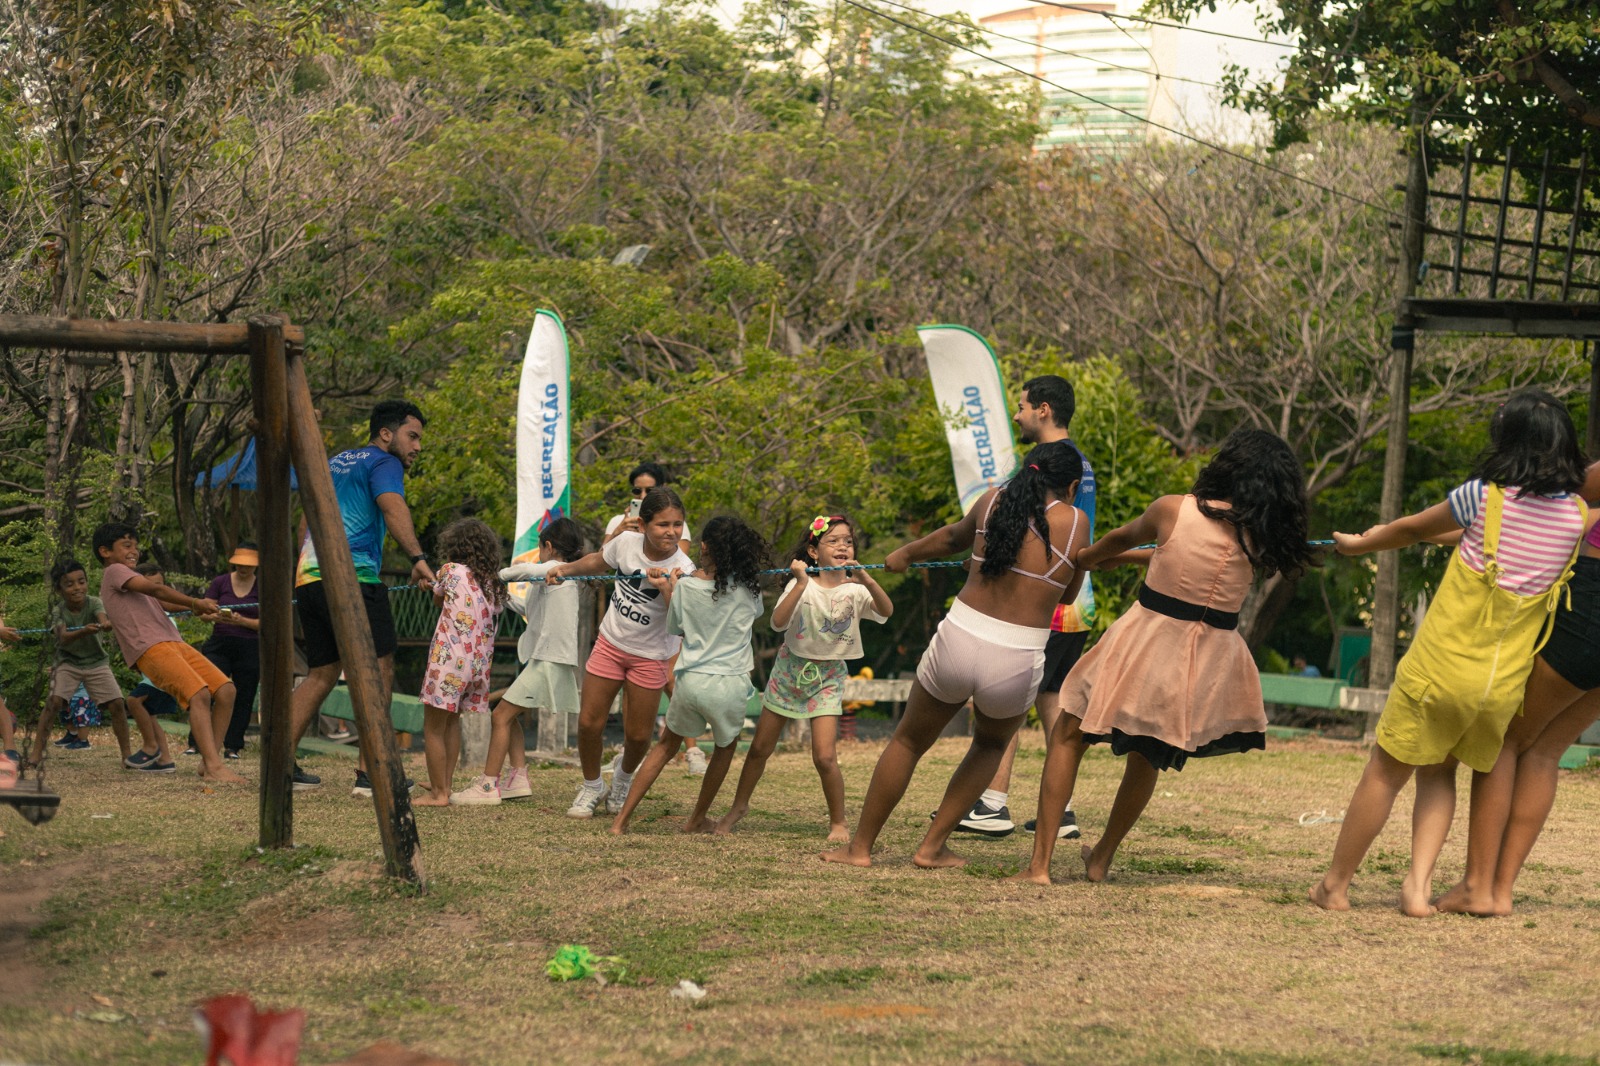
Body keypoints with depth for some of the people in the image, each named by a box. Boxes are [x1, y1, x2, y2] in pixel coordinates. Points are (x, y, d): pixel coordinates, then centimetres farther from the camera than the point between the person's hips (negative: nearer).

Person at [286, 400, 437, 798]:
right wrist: (418, 559, -31)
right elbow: (393, 507, -19)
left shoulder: (334, 463, 27)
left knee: (322, 674, 15)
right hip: (350, 575, -9)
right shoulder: (383, 463, 1)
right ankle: (369, 773, -13)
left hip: (307, 575, 9)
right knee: (378, 670, -6)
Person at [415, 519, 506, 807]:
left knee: (433, 728, 0)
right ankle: (444, 784, 27)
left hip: (449, 659, -7)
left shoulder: (451, 571, -5)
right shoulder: (494, 583, 9)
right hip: (479, 663, 7)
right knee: (452, 723, 22)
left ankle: (438, 793, 0)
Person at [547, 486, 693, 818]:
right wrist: (564, 570, 5)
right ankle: (591, 787, 26)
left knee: (638, 735, 4)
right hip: (610, 644, 2)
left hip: (650, 656, -2)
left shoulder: (681, 569, -22)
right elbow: (597, 561, 12)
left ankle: (624, 778, 37)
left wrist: (666, 588, -42)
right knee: (589, 723, 2)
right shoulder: (626, 542, -12)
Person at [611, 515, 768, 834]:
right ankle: (697, 819, 32)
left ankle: (622, 819, 15)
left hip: (691, 680, 1)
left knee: (667, 745, 20)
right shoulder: (748, 586, -2)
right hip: (731, 685, -1)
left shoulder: (686, 586, -3)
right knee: (725, 747, 27)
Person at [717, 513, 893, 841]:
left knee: (825, 756, -15)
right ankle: (739, 806, 34)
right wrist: (802, 584, -32)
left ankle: (838, 823, 4)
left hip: (828, 677, -1)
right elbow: (778, 622, -25)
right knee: (760, 748, 10)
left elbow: (886, 611, -27)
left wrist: (866, 579, -41)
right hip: (790, 669, 1)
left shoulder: (855, 590, -9)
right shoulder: (802, 586, -9)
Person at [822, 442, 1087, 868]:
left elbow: (953, 536, 28)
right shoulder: (1074, 522, 0)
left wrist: (906, 554, 47)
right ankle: (932, 847, 25)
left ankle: (860, 846, 27)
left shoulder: (993, 501, 8)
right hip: (1016, 665, -1)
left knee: (908, 741, 24)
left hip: (957, 640, 1)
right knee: (990, 745, 30)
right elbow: (1067, 594, 12)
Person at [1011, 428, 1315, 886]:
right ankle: (1101, 858, 39)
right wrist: (1127, 559, 30)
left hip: (1143, 649, -3)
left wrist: (1084, 557, 33)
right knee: (1146, 757, 27)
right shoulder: (1258, 538, -1)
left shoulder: (1173, 510, -10)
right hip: (1208, 666, 3)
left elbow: (1122, 537, 11)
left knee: (1067, 738, 12)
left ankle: (1040, 862, 4)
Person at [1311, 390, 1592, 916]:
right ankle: (1419, 884, 6)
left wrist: (1359, 544, 26)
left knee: (1385, 774, 10)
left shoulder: (1484, 497, -10)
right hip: (1503, 687, 4)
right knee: (1438, 773, 22)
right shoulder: (1577, 514, 1)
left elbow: (1409, 530, 8)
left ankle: (1335, 885, 19)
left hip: (1441, 669, -4)